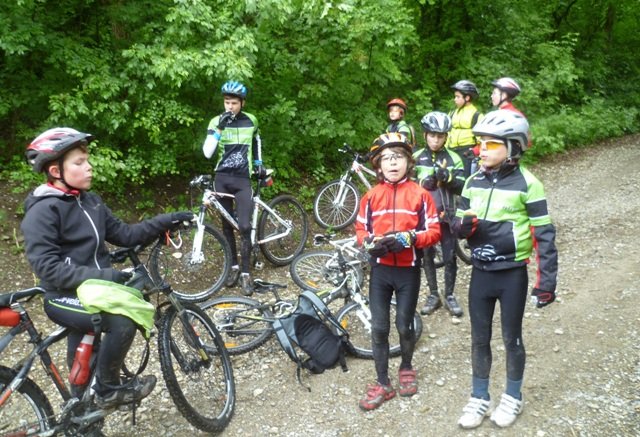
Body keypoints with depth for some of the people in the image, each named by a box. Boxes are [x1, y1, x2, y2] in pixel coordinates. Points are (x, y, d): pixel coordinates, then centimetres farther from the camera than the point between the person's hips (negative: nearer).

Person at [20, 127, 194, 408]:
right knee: (123, 320, -29)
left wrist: (165, 222, -4)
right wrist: (102, 275, -32)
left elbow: (124, 235, 7)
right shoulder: (41, 212, -18)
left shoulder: (90, 201, 7)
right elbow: (48, 268, -25)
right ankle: (108, 391, -7)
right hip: (64, 297, -9)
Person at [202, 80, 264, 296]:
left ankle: (246, 273, 0)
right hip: (222, 178, 1)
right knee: (227, 225, 8)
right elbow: (207, 153, -15)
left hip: (243, 179, 0)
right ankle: (234, 266, 22)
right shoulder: (216, 121, -4)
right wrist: (220, 128, -23)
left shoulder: (251, 120, 2)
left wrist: (258, 162, 17)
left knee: (244, 226, -9)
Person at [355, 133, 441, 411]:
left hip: (408, 270, -2)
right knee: (378, 328, 4)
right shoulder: (371, 196, 1)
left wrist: (409, 239, -21)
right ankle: (383, 384, 17)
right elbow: (360, 229, 6)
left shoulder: (420, 194, -5)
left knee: (405, 326, 9)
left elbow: (434, 231, -6)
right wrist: (371, 242, -15)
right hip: (380, 269, 2)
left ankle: (406, 368, 37)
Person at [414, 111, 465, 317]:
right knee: (427, 255, 9)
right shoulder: (417, 158, 2)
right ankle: (433, 295, 22)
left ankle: (449, 296, 18)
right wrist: (424, 183, -18)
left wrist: (447, 178, -22)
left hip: (446, 215, -1)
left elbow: (462, 187, -5)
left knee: (449, 257, 4)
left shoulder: (453, 158, 0)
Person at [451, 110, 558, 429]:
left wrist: (546, 281, -12)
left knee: (512, 338, 11)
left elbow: (544, 235, -10)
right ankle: (479, 398, 28)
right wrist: (465, 225, -17)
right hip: (480, 272, 4)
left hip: (512, 274, -4)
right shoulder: (474, 182, 2)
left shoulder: (527, 184, -12)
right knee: (479, 338, 12)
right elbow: (458, 224, 8)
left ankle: (513, 397, 31)